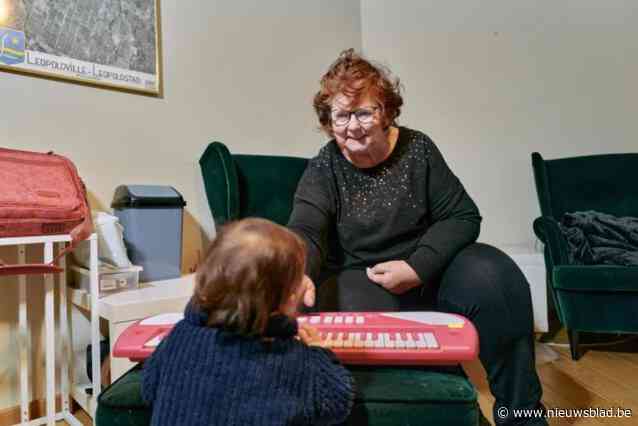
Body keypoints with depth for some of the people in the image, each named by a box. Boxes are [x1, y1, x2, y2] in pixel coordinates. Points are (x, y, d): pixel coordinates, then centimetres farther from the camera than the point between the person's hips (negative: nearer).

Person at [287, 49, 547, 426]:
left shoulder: (417, 148, -2)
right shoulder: (322, 171, -5)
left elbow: (462, 216, -4)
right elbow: (304, 233, -22)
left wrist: (418, 267, -19)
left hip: (428, 269, 2)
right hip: (359, 278, -1)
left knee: (495, 280, -24)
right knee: (344, 304, -35)